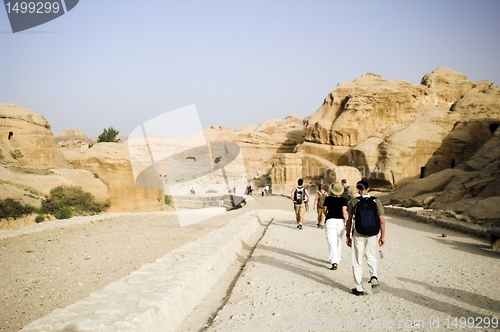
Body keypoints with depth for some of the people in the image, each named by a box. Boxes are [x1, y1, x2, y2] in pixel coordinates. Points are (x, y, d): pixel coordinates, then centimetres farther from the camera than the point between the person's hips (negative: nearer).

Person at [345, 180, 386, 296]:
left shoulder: (354, 202, -4)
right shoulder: (376, 201, 0)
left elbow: (349, 221, -2)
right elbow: (382, 221, 0)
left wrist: (348, 236, 7)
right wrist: (382, 236, 9)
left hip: (358, 235, -2)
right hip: (372, 235, 2)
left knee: (357, 261, 9)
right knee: (371, 257, 23)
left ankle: (359, 288, 12)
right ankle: (374, 277, -3)